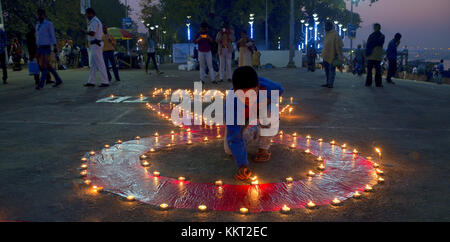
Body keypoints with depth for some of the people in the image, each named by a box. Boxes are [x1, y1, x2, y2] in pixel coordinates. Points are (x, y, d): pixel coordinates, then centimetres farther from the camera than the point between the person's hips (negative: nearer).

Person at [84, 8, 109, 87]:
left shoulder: (94, 21, -14)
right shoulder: (95, 21, 20)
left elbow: (92, 33, -24)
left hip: (95, 45, -11)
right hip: (95, 45, 11)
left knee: (100, 64, -9)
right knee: (92, 64, 12)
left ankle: (105, 82, -7)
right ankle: (91, 81, 17)